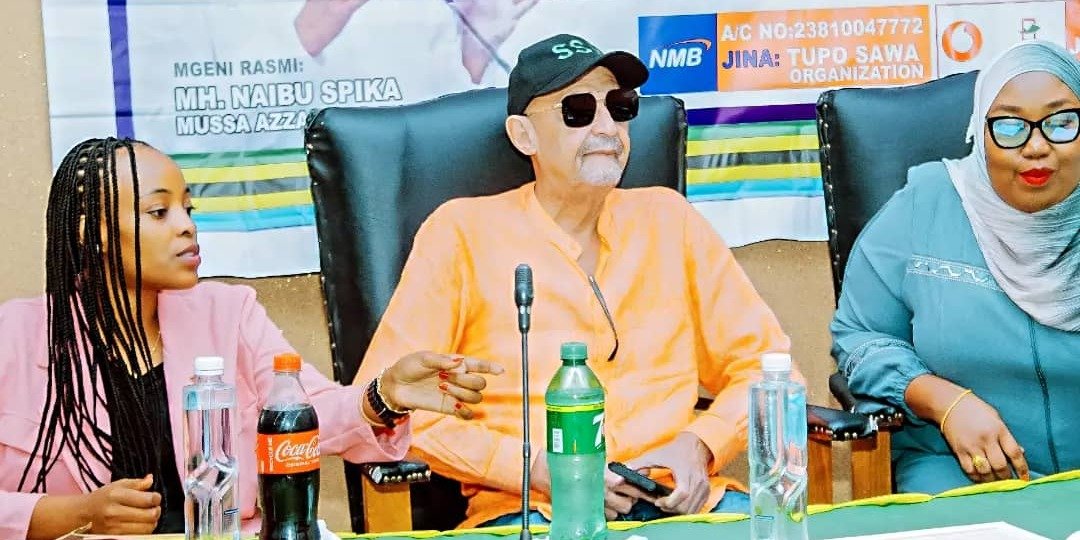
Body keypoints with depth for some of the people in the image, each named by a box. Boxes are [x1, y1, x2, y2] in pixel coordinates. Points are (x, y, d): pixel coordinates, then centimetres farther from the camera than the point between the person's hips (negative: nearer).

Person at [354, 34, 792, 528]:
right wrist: (535, 467, -12)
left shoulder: (668, 219, 13)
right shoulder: (464, 232, 2)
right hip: (527, 506, -2)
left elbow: (763, 362, 15)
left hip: (673, 495, 3)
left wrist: (701, 443, -5)